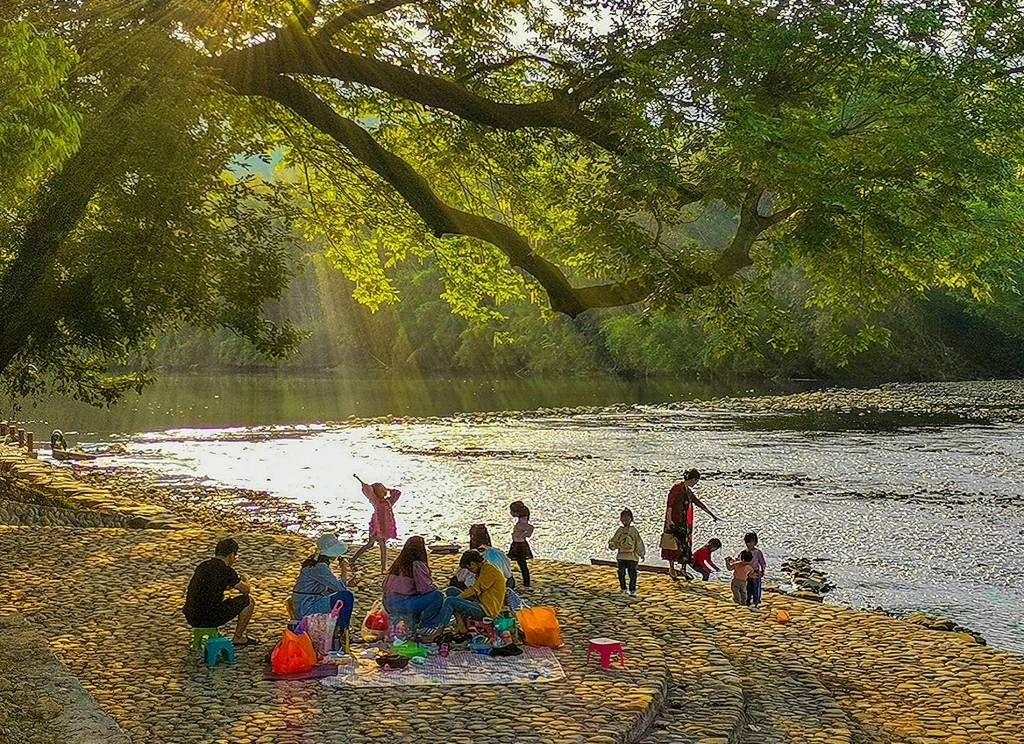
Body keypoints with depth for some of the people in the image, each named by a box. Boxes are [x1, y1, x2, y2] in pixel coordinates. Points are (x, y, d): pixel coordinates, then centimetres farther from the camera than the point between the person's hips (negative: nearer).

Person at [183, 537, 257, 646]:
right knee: (248, 600, 8)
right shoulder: (227, 571, -11)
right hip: (211, 619, -7)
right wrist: (243, 581, 26)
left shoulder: (202, 565, 10)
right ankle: (237, 638, 18)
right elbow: (246, 590, 4)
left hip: (191, 617, 7)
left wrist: (230, 585, 35)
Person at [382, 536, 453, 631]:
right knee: (438, 596, -11)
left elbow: (385, 583, 19)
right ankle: (424, 625, 0)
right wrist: (437, 591, 4)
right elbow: (427, 588, -16)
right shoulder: (417, 565, -11)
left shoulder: (398, 563, 13)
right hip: (403, 605, -9)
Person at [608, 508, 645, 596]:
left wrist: (641, 553, 1)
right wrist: (611, 545, -10)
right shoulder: (620, 530, 6)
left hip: (632, 556, -3)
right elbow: (615, 540, 11)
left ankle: (632, 590, 8)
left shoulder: (633, 530, -1)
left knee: (632, 573, 0)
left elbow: (639, 542, 2)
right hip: (621, 555, 3)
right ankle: (623, 589, 21)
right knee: (621, 573, 6)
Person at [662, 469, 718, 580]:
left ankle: (684, 569, 15)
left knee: (686, 545, 8)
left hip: (685, 523, 8)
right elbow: (669, 504, -17)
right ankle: (671, 568, 8)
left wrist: (711, 514, 27)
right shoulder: (677, 488, -13)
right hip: (675, 521, -8)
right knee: (674, 544, -2)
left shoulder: (688, 490, 13)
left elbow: (698, 502, 22)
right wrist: (669, 520, -23)